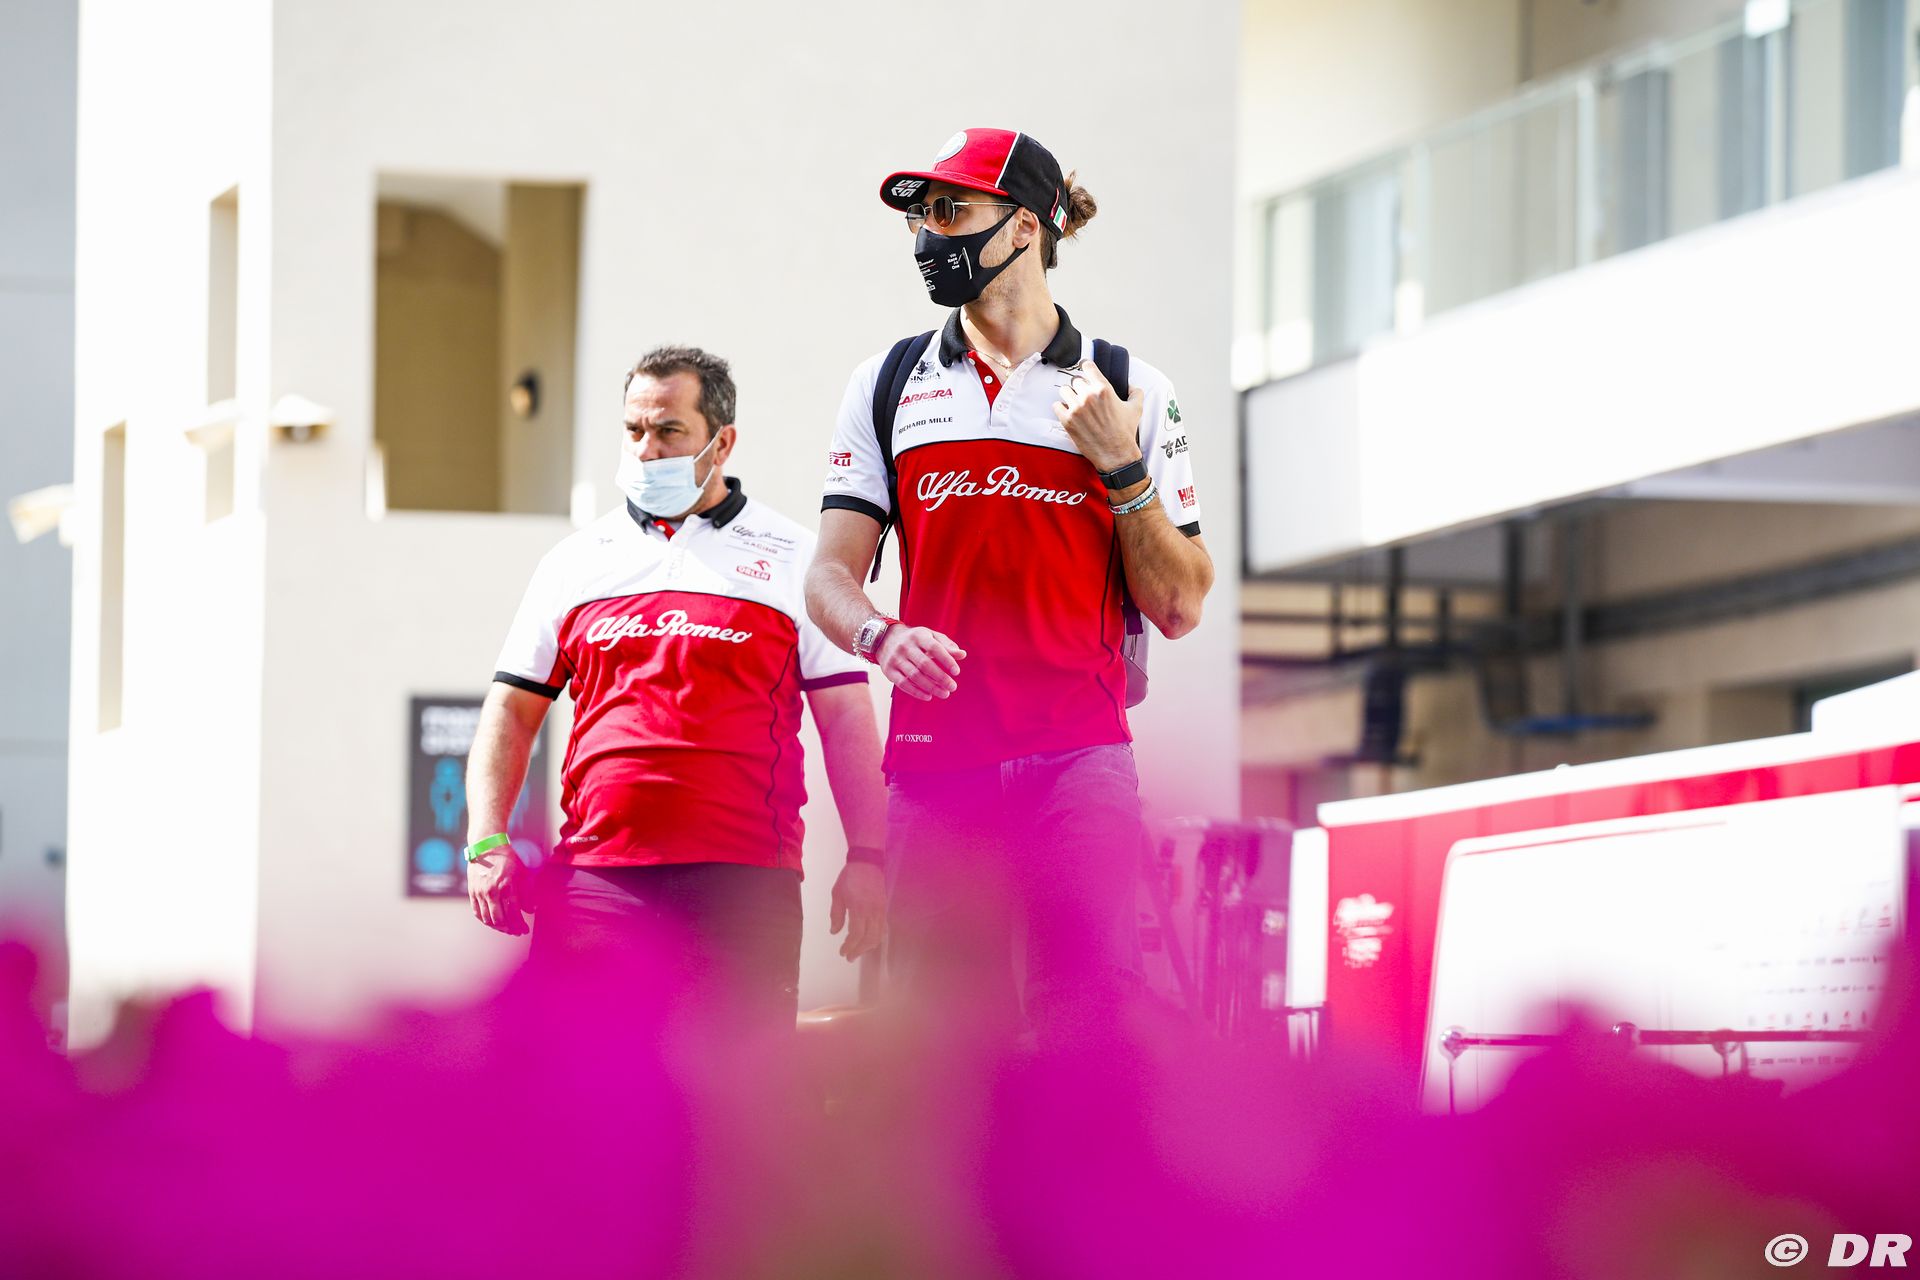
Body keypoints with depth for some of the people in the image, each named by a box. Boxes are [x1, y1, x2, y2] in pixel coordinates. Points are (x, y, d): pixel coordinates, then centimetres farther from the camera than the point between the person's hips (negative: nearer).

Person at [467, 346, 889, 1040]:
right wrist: (487, 841, 4)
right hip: (595, 873, 2)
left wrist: (866, 857, -3)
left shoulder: (792, 559, 9)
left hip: (742, 878, -2)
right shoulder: (576, 561, 16)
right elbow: (512, 712, 17)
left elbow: (845, 717, 7)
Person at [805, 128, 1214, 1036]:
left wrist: (1121, 468, -6)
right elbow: (831, 573, 10)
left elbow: (1178, 610, 7)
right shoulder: (887, 384, 14)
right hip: (933, 753, 2)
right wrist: (880, 637, -11)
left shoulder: (1130, 392, 9)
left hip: (1078, 757, -2)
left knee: (1093, 1004, -17)